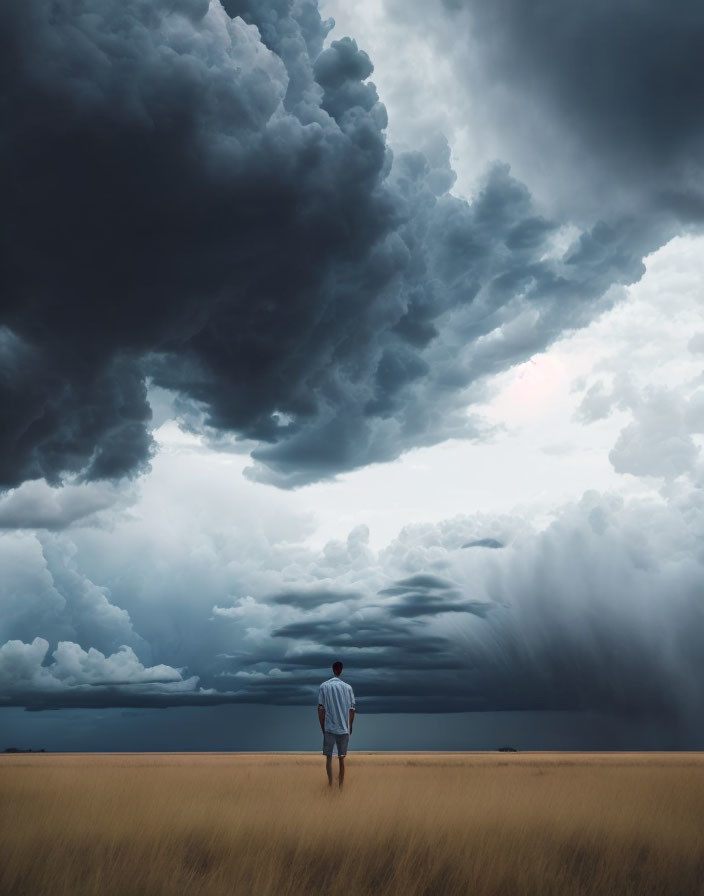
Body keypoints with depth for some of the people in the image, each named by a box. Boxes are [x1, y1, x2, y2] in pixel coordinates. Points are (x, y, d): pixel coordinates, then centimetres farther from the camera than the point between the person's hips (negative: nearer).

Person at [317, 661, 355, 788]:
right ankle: (340, 786, 11)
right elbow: (351, 709, 2)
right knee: (341, 758, 9)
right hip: (344, 729, 1)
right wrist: (350, 727, 14)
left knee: (328, 757, 9)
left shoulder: (324, 686, -3)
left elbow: (321, 709, -4)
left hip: (329, 728, -1)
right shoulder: (348, 687, 0)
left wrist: (322, 728, 6)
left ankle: (330, 785, 8)